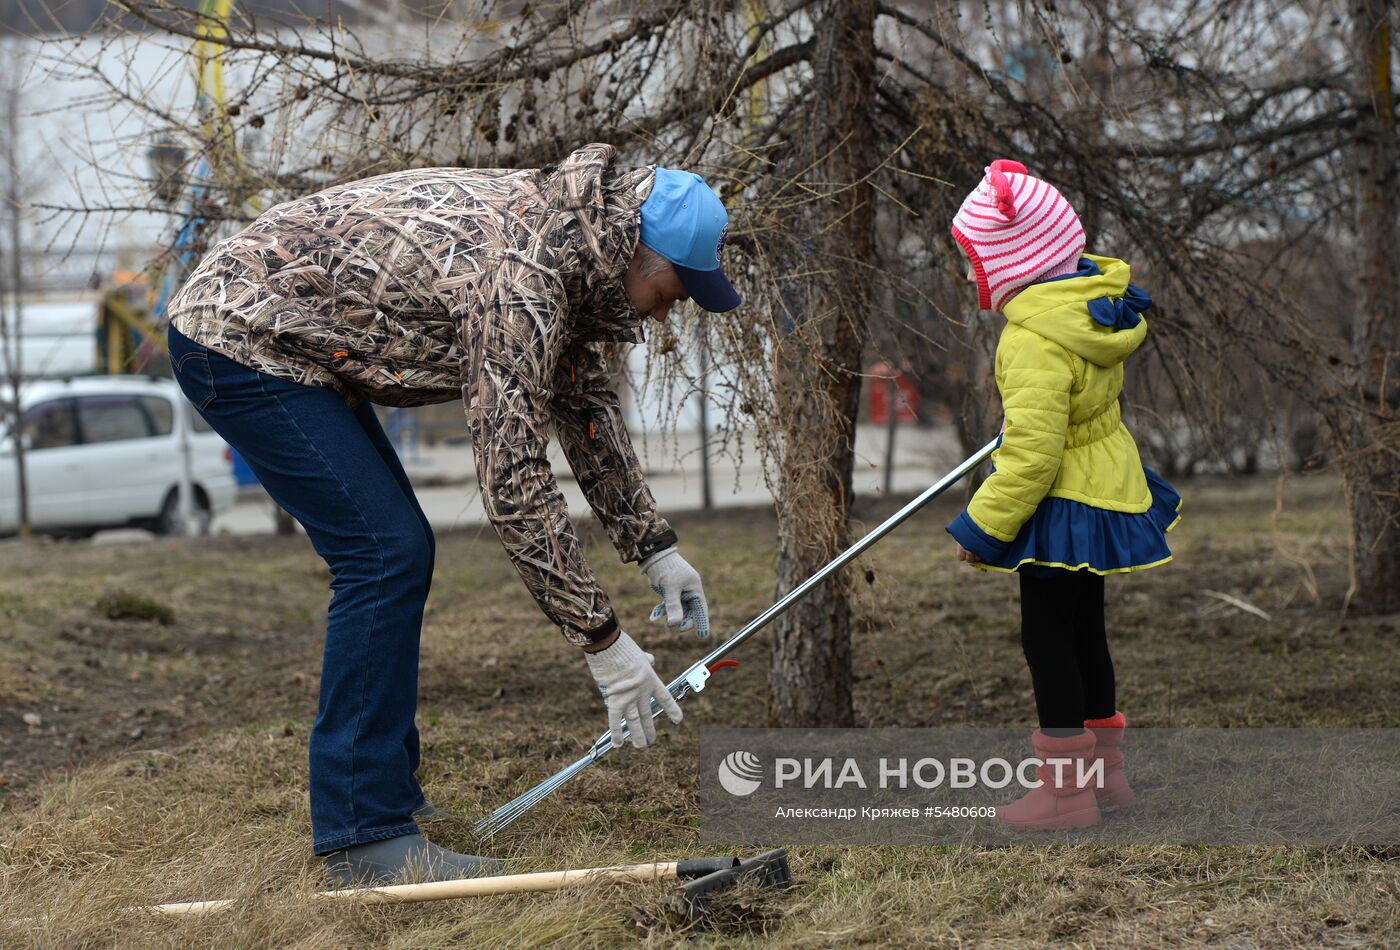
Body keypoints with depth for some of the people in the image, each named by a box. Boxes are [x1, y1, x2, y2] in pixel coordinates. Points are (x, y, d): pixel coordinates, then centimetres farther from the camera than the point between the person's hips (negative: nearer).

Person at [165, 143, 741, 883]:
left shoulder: (566, 242, 3)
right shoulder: (518, 275, -27)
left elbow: (587, 408, 16)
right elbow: (514, 482, -27)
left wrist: (653, 549, 13)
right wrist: (602, 640, -22)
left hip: (288, 340, 10)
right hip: (237, 341, -10)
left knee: (398, 552, 12)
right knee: (385, 553, -15)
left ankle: (385, 786, 22)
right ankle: (363, 836, -13)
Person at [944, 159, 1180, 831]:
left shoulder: (1035, 341, -28)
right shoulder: (1097, 293, 2)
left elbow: (1032, 453, -28)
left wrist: (984, 526, -18)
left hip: (1062, 506, -10)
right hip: (1106, 489, 10)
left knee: (1047, 639, 1)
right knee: (1083, 630, 20)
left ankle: (1064, 789, 8)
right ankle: (1105, 770, 30)